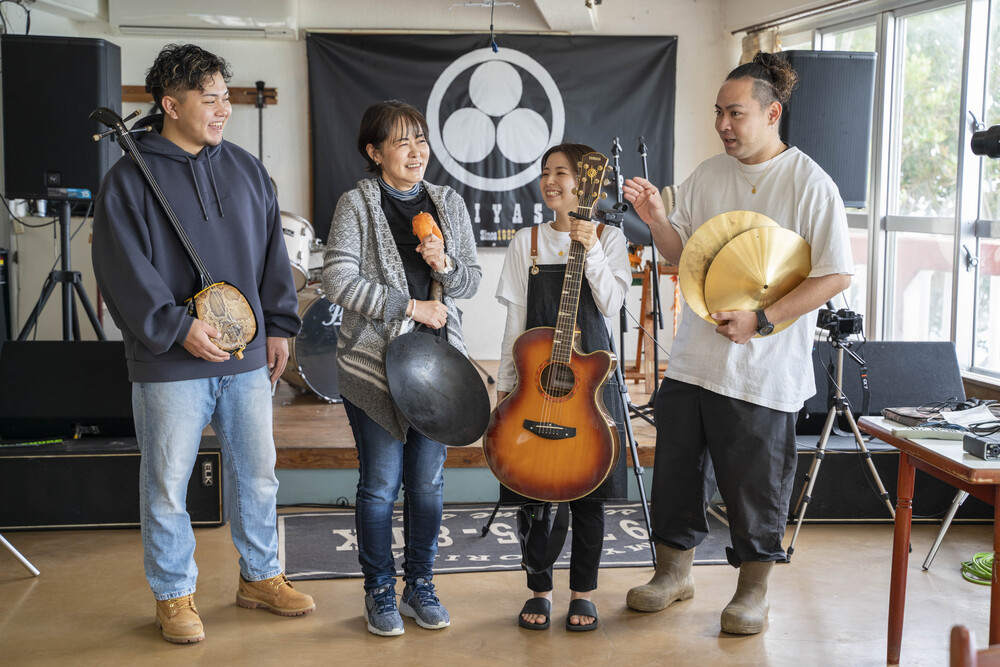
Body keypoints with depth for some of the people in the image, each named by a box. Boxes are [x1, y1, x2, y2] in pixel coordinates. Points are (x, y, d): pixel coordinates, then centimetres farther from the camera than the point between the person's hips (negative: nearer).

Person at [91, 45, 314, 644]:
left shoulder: (246, 169, 10)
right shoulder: (129, 178, -5)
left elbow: (273, 253, 13)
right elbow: (123, 268, -12)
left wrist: (279, 325, 7)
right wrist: (177, 326, -19)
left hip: (248, 354, 5)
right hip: (171, 364, -4)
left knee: (257, 472, 13)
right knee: (167, 483, 4)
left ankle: (261, 576, 30)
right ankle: (174, 595, 21)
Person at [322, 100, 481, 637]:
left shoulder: (448, 203, 11)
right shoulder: (357, 204, -3)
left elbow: (472, 280, 13)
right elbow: (338, 281, -14)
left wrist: (445, 265, -9)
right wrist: (411, 306, -15)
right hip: (375, 363, -4)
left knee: (428, 480, 8)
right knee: (381, 482, 2)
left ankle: (420, 586, 23)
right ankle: (379, 592, 17)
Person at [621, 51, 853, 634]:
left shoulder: (809, 183, -9)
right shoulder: (708, 175, 9)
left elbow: (836, 275, -11)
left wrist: (761, 320, -17)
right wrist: (655, 218, -6)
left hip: (764, 370, -5)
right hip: (694, 360, 5)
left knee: (757, 482, 5)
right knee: (677, 470, 12)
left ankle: (754, 588, 24)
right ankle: (675, 572, 30)